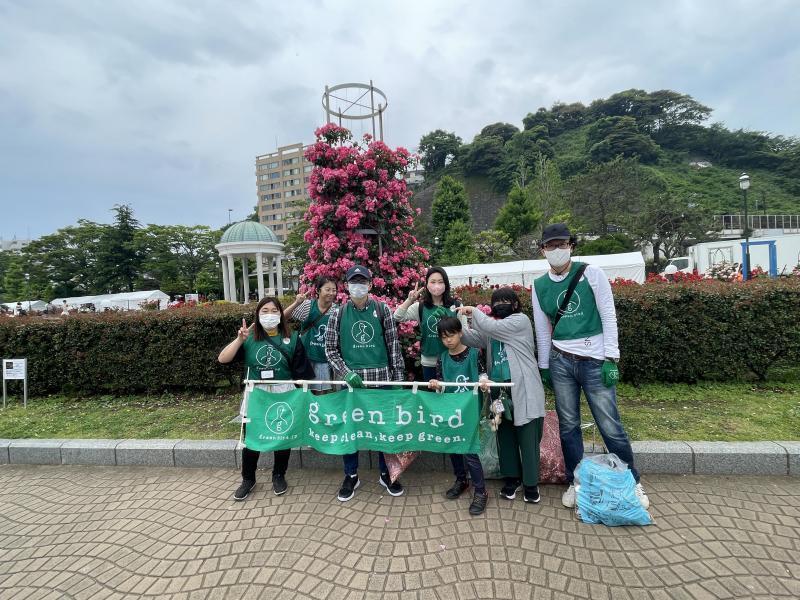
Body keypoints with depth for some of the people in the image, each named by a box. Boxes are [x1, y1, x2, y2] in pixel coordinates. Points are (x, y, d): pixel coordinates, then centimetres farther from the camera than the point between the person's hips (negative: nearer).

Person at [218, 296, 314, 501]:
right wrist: (239, 339, -17)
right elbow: (222, 359, -7)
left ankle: (279, 476, 34)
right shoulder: (249, 338, 0)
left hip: (283, 395, 0)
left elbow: (302, 371, 1)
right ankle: (248, 479, 32)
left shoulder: (292, 338, -2)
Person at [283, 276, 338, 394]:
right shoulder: (307, 305, -4)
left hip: (325, 358, 1)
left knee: (323, 393, 7)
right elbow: (283, 317, -8)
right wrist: (296, 303, -22)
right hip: (306, 356, -1)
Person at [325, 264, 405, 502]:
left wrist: (398, 376, 1)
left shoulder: (382, 310, 1)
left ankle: (386, 473, 31)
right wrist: (347, 373, -10)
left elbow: (393, 344, 3)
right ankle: (351, 476, 30)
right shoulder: (338, 314, 2)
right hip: (349, 379, 1)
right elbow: (330, 349, 3)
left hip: (381, 377, 0)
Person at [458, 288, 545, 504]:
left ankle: (530, 483, 17)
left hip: (523, 390, -6)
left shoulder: (520, 320, -6)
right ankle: (512, 477, 28)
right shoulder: (492, 325, 15)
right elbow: (472, 338, 5)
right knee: (505, 434, 12)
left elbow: (491, 327, -18)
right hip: (499, 388, 6)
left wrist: (473, 311, -7)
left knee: (527, 437, 3)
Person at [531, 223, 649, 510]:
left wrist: (610, 359, -9)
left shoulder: (591, 274, -4)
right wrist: (544, 366, 11)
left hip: (595, 361, -2)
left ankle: (632, 482, 27)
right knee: (568, 426, 10)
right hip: (560, 362, 3)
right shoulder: (539, 285, 4)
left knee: (610, 426, 4)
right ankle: (575, 483, 27)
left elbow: (609, 317, -4)